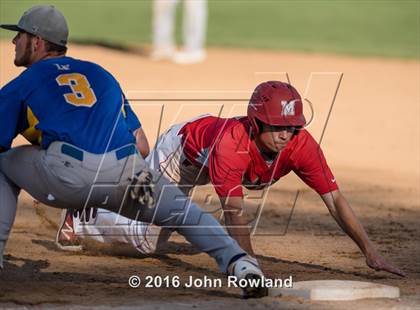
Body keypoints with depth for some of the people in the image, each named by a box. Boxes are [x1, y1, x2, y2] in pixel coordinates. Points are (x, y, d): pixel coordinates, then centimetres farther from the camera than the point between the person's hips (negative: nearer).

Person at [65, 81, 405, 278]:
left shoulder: (300, 145, -35)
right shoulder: (232, 143, -48)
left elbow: (334, 199, -35)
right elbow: (235, 211, -51)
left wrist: (371, 252, -43)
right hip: (181, 150, -5)